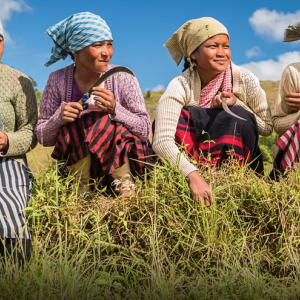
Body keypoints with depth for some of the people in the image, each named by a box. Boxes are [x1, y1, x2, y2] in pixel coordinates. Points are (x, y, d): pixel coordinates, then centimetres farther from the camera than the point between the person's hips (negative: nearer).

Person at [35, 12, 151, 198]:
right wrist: (59, 118, -23)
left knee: (103, 123, -29)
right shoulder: (58, 80, -6)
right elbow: (43, 138, -1)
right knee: (72, 127, -27)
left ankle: (124, 184, -15)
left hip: (122, 159, -1)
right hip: (76, 162, 2)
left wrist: (115, 109, -28)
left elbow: (145, 131, -11)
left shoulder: (122, 77, -10)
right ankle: (82, 191, -12)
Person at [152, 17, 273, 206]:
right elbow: (162, 141, -33)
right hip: (192, 160, -1)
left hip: (238, 159, 1)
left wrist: (236, 103, -22)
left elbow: (267, 128, -5)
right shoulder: (181, 86, -20)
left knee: (237, 117, -27)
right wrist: (193, 175, -48)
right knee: (181, 116, -26)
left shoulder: (245, 80, -15)